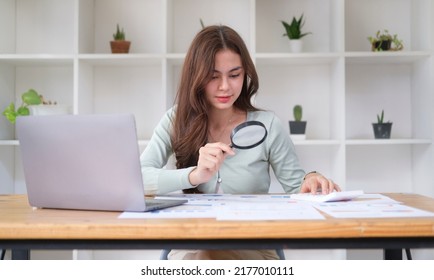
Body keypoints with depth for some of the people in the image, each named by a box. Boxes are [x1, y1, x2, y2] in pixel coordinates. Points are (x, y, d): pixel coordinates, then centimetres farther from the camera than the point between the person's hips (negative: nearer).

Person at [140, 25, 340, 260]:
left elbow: (297, 188, 6)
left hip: (253, 249, 1)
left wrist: (310, 182, -18)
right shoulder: (176, 121, 0)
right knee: (198, 252, -36)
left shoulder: (267, 125, -1)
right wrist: (194, 175, -29)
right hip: (191, 249, 0)